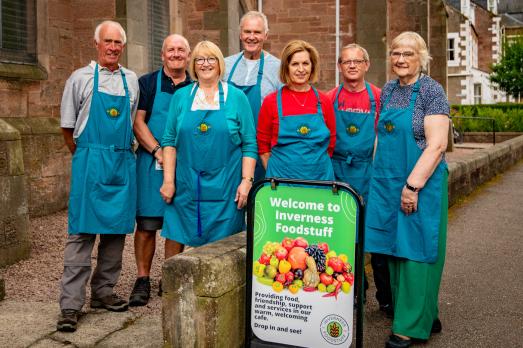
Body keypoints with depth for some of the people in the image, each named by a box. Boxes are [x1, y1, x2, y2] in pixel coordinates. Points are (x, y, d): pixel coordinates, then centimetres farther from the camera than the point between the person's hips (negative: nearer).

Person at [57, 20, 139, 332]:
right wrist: (86, 157, 9)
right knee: (82, 231, -8)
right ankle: (71, 304, -5)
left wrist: (125, 152, 14)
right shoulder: (80, 79, 3)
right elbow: (67, 127, 7)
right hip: (90, 163, -4)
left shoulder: (132, 80, 13)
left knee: (117, 229, 7)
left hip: (123, 164, 4)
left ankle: (103, 292, 19)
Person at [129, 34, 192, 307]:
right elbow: (138, 122, -2)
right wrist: (158, 151, -14)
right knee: (146, 223, -2)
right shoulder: (147, 83, 5)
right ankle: (143, 280, 10)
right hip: (152, 162, -2)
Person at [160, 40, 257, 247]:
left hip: (224, 190, -1)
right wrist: (168, 180, 0)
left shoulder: (236, 97, 4)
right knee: (189, 245, 4)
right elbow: (169, 141, 7)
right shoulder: (181, 97, 8)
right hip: (186, 189, 2)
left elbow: (249, 144, 2)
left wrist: (246, 181, -7)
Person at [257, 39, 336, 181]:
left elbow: (331, 144, 11)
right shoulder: (271, 102, -2)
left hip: (320, 178, 2)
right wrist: (275, 174, 0)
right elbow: (263, 146, 4)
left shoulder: (324, 101, 3)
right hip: (281, 180, -2)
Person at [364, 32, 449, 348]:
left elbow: (437, 146, -16)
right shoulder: (388, 90, 11)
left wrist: (412, 186, -19)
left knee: (414, 251, -2)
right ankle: (426, 317, 24)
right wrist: (379, 177, 13)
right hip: (387, 184, 7)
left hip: (421, 183, -6)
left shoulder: (431, 91, -9)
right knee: (395, 250, 10)